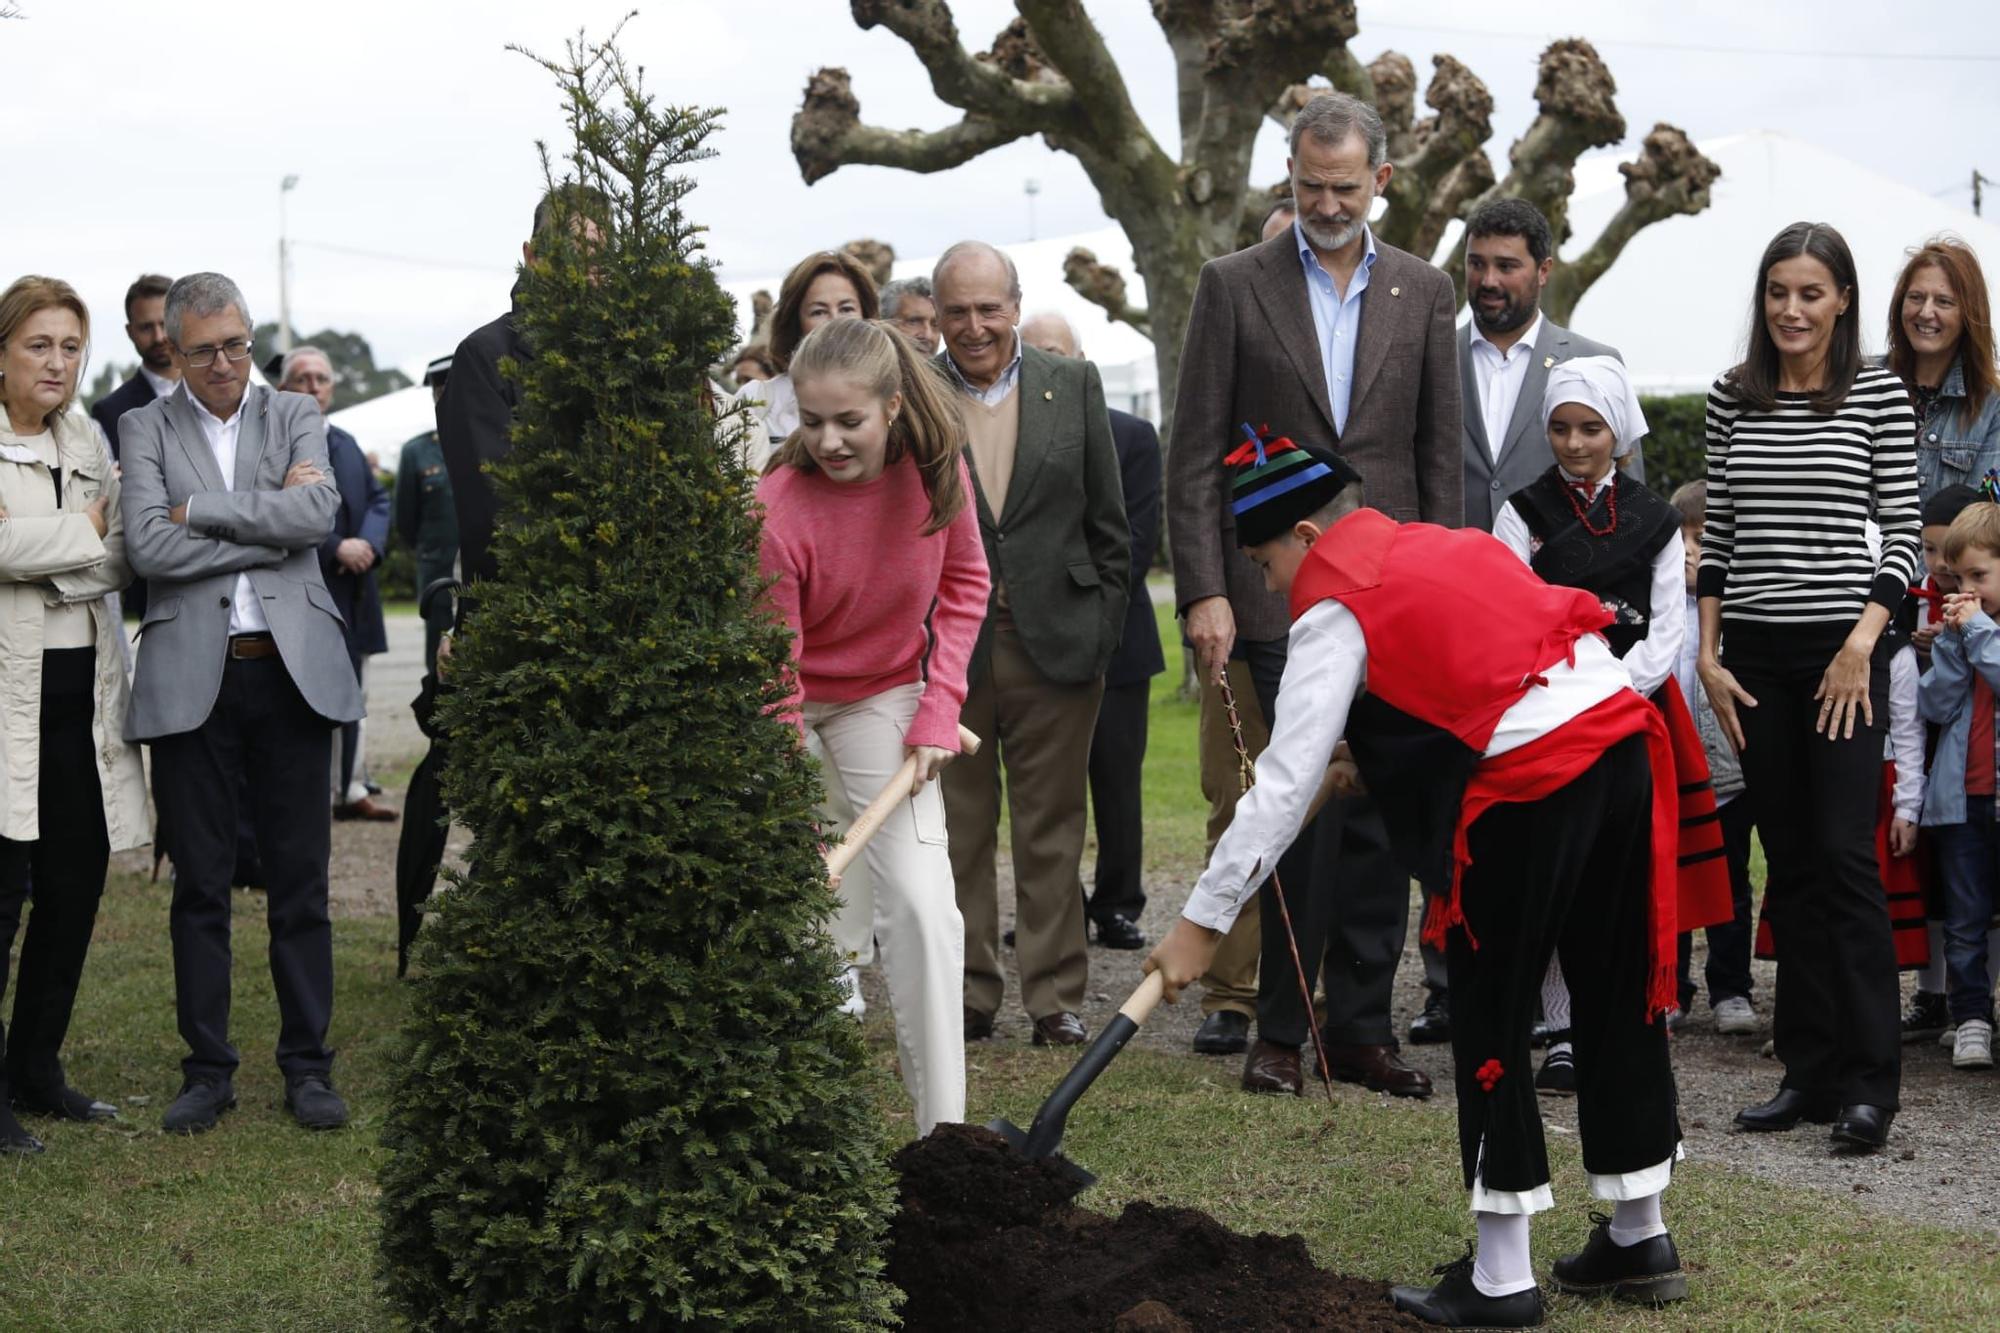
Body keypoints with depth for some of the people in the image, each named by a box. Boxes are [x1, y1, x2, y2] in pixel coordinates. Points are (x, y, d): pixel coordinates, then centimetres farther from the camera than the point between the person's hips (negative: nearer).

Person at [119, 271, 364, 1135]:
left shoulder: (296, 417, 10)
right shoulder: (146, 428, 6)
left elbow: (319, 511, -10)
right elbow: (149, 546, -10)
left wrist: (200, 507, -9)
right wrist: (270, 527, -9)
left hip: (292, 669, 1)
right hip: (191, 677, -1)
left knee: (300, 882, 4)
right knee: (199, 885, 5)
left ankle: (307, 1066, 12)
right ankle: (207, 1070, 13)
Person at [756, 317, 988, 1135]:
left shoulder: (936, 467, -17)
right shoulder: (776, 514, -28)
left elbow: (963, 584, 1)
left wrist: (937, 710, -10)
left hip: (882, 693, 2)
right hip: (789, 698, -2)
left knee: (923, 910, -10)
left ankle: (943, 1131, -8)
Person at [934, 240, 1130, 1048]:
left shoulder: (1074, 386, 7)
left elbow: (1109, 525, 8)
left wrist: (1102, 628, 2)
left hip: (1056, 645, 1)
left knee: (1052, 833, 5)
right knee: (958, 832, 6)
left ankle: (1056, 997, 12)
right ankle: (968, 993, 15)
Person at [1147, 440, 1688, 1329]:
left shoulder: (1336, 610, 0)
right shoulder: (1447, 545, 22)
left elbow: (1284, 783, -3)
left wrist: (1201, 921, 1)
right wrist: (1371, 756, 32)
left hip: (1532, 787, -8)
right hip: (1624, 741, 8)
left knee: (1490, 1023, 4)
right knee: (1619, 1001, 17)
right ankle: (1639, 1240, 29)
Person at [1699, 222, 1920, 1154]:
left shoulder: (1879, 396, -1)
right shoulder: (1732, 398, 8)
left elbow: (1901, 533, -2)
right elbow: (1715, 533, 11)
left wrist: (1864, 641, -13)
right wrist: (1708, 655, 5)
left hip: (1841, 652, -4)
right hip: (1754, 655, 4)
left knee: (1845, 855, -8)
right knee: (1789, 861, 8)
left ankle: (1868, 1081, -5)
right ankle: (1808, 1070, 13)